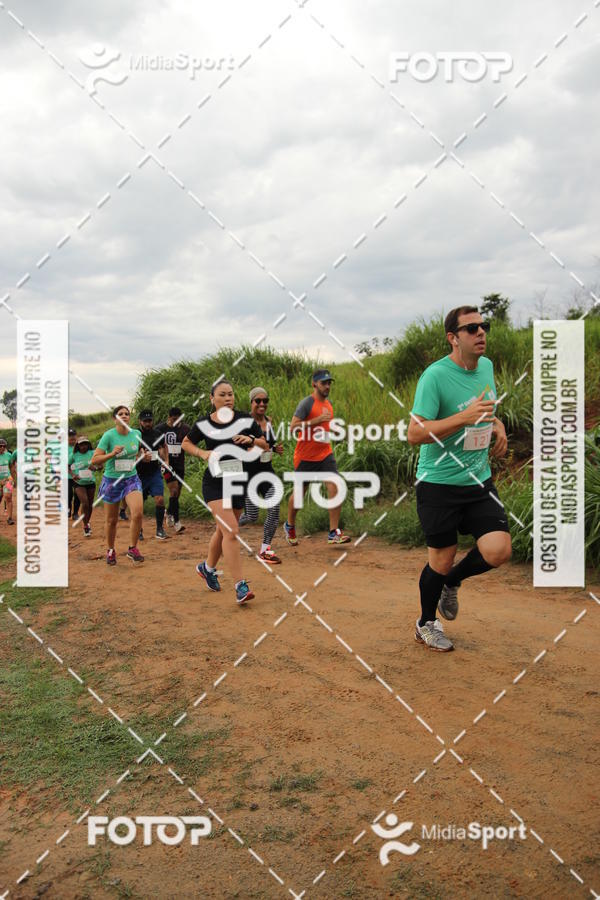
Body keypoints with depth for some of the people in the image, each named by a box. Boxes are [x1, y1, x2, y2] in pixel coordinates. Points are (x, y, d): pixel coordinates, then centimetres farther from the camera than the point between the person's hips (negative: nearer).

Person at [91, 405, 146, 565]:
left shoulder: (136, 434, -1)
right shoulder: (108, 435, -13)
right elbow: (94, 460, -17)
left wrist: (144, 455, -1)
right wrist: (112, 454, -30)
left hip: (131, 479, 2)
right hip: (112, 480, -2)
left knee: (137, 512, -20)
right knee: (112, 520, 10)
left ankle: (132, 548, -2)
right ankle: (110, 551, 33)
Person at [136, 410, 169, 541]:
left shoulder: (158, 434, 4)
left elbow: (163, 447, 24)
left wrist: (166, 461, 10)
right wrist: (141, 458, -24)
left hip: (155, 472, 2)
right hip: (139, 474, -2)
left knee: (160, 499, -10)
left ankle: (159, 529, 5)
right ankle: (139, 530, 25)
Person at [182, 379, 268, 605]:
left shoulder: (245, 420, 0)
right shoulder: (204, 424, -3)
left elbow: (265, 445, 5)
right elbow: (185, 443, 12)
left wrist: (252, 440, -16)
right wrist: (202, 453, -7)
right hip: (214, 483, -3)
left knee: (223, 531, 18)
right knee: (231, 532, -18)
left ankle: (208, 567, 44)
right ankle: (240, 586, -15)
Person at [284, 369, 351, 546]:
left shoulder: (328, 403, 11)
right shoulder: (306, 403, -12)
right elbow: (293, 427, -23)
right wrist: (318, 420, -26)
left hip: (325, 454, 5)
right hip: (305, 457, -5)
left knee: (335, 488, -11)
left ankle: (334, 533, -6)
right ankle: (290, 526, 34)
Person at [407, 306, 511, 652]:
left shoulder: (487, 366, 6)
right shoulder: (435, 375, -17)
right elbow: (415, 433, -21)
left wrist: (497, 425, 6)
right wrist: (464, 418, -29)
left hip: (479, 480, 6)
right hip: (439, 483, -6)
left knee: (498, 550, -8)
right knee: (442, 557, 5)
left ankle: (451, 583, 24)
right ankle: (426, 624, 30)